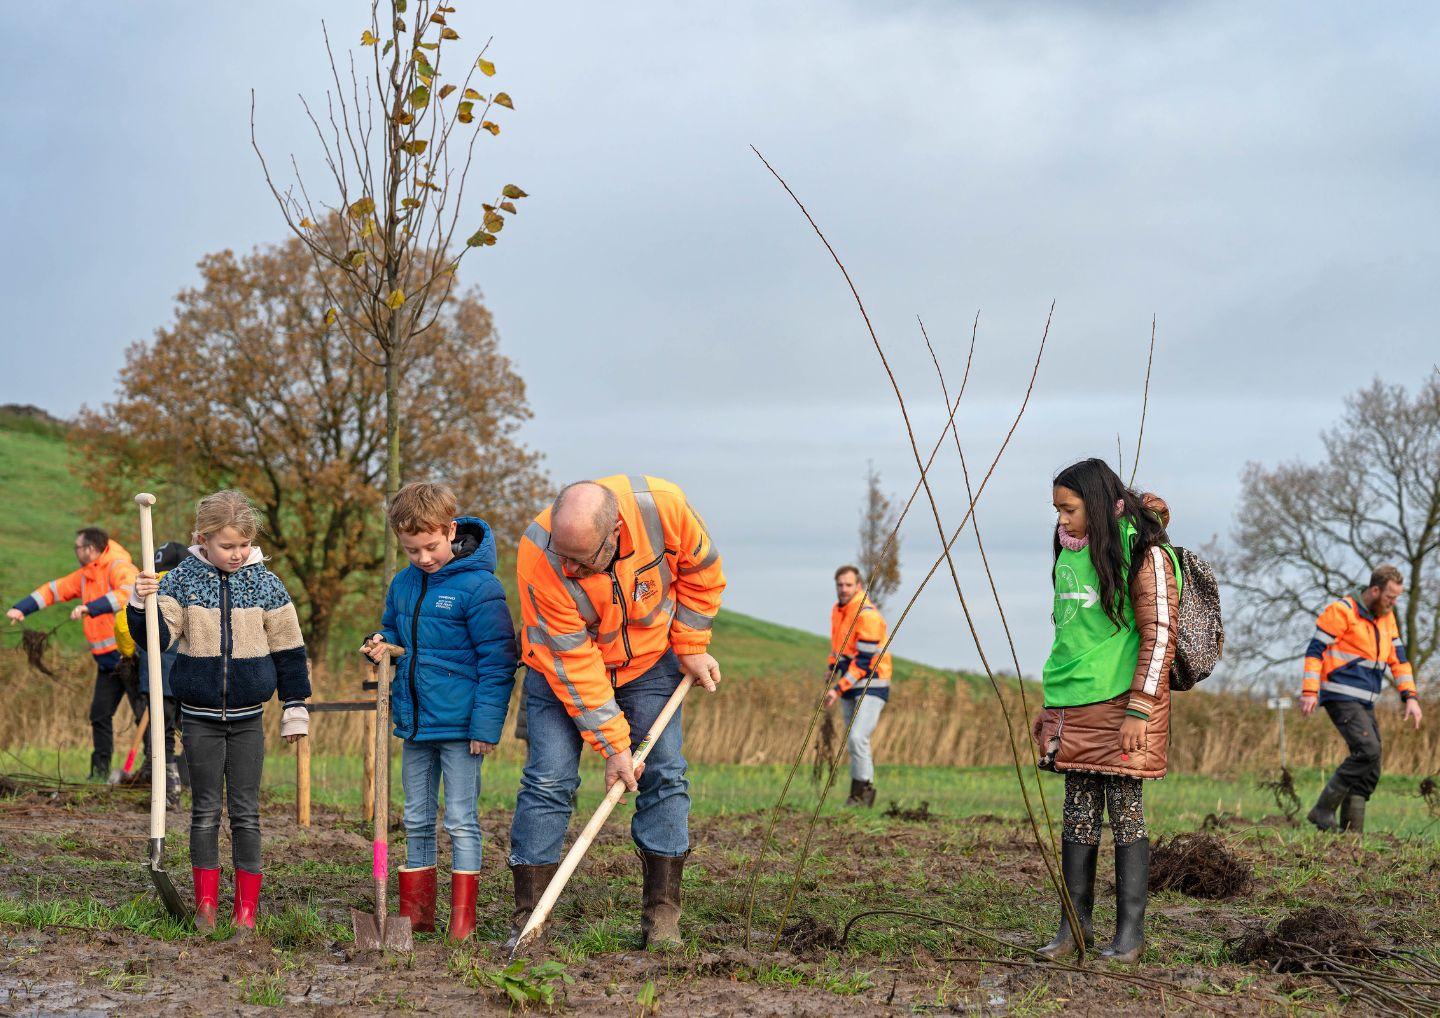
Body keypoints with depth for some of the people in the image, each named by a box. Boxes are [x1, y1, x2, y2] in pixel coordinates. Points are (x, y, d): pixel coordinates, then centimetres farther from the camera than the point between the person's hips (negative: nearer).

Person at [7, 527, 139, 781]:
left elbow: (128, 593, -33)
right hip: (108, 660, 9)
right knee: (100, 714, 9)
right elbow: (53, 589, 19)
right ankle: (100, 769, 17)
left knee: (143, 712, -10)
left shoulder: (120, 568, -14)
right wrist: (21, 608, 9)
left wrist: (90, 608, -39)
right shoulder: (85, 576, 15)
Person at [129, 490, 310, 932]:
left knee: (245, 813, 3)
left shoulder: (265, 583, -2)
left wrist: (296, 708, 5)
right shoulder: (182, 580, -3)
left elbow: (288, 649, 5)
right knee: (205, 811, 6)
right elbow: (158, 638, -6)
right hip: (200, 717, 0)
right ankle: (206, 904, 15)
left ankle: (247, 908, 9)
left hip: (247, 718, 0)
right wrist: (142, 605, -25)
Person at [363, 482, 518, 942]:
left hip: (459, 725, -7)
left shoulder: (478, 586, -13)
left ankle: (462, 919, 5)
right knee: (417, 821, 13)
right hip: (413, 723, 7)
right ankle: (416, 913, 21)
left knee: (461, 822, 0)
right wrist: (382, 643, -1)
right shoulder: (402, 584, 7)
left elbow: (497, 661, -14)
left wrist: (486, 725, -17)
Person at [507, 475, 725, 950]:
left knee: (664, 777, -4)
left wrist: (690, 648, -5)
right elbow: (572, 661, -29)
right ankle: (527, 921, -5)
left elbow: (701, 570, -7)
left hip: (649, 661, 2)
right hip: (562, 669, -2)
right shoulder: (538, 556, -35)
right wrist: (613, 745, -26)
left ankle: (662, 918, 1)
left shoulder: (663, 506, -31)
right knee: (548, 780, -10)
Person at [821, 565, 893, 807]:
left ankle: (861, 792, -9)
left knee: (858, 738, -19)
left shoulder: (867, 615, -20)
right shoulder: (838, 610, 8)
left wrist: (838, 689, -22)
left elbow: (864, 661, -22)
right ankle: (865, 791, 23)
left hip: (871, 686, -9)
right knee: (854, 741, 13)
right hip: (850, 687, 9)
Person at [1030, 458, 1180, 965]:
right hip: (1074, 708, 7)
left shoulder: (1143, 553, -7)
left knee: (1125, 810, -3)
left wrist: (1138, 710, -17)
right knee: (1079, 813, 7)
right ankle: (1074, 924, 12)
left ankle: (1130, 931, 3)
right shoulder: (1070, 553, 16)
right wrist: (1051, 704, 22)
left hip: (1121, 708, -7)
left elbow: (1159, 635, -12)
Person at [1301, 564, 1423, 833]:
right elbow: (1315, 650, -11)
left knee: (1370, 771, 1)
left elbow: (1398, 658, 14)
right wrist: (1309, 692, -19)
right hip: (1340, 697, -8)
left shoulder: (1386, 618, 14)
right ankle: (1324, 810, -16)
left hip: (1364, 704, 8)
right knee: (1368, 751, -23)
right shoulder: (1341, 611, -9)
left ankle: (1351, 830, 2)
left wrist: (1410, 697, 3)